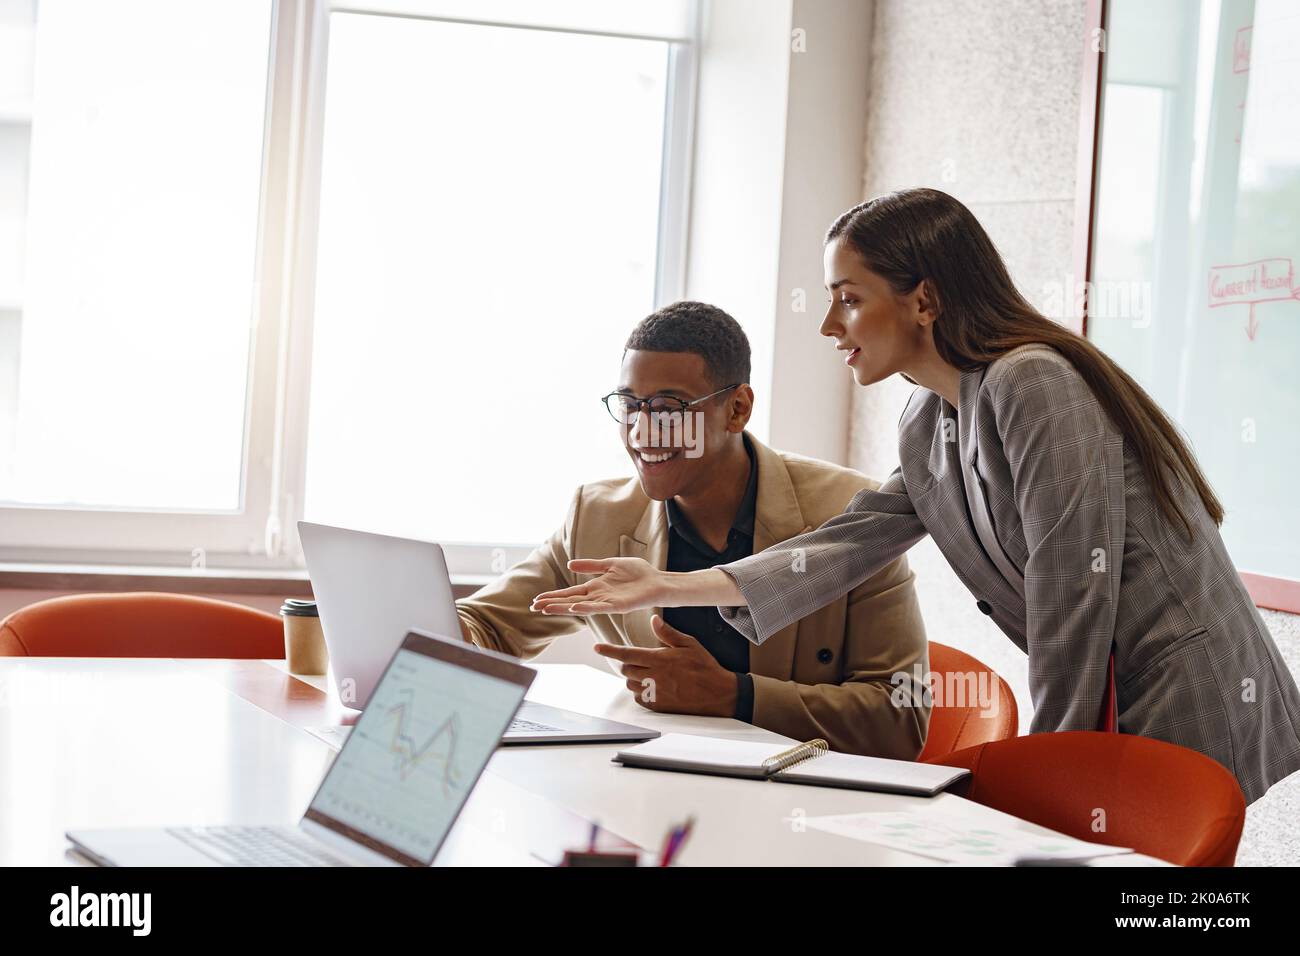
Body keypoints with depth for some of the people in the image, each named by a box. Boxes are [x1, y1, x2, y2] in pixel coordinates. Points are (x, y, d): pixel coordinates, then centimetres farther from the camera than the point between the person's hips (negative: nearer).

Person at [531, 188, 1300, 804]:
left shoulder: (1034, 386, -19)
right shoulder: (928, 426, 10)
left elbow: (1072, 591, -20)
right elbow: (844, 548, 8)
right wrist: (673, 586, 5)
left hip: (1195, 717, -8)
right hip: (1114, 714, 8)